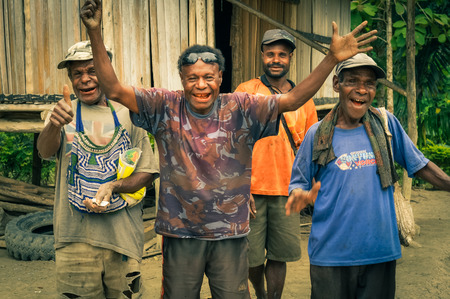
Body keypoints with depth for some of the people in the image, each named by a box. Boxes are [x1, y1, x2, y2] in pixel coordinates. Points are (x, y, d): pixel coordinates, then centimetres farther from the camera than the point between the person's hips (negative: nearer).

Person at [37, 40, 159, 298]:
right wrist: (54, 124, -38)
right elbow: (46, 150, -15)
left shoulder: (127, 115, 6)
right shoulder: (64, 113, 5)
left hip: (123, 234, 1)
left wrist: (114, 186, -14)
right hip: (76, 236, 0)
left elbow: (148, 172, 5)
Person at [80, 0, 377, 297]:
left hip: (230, 235, 0)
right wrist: (95, 32, -20)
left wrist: (332, 59, -24)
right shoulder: (166, 107, -5)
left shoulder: (240, 108, -5)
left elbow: (291, 100, -13)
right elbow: (114, 90, -11)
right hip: (180, 234, 1)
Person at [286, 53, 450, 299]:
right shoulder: (317, 134, -2)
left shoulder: (386, 123, 3)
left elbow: (418, 164, 10)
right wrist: (300, 196, -18)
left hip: (382, 251, 2)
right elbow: (300, 182, 4)